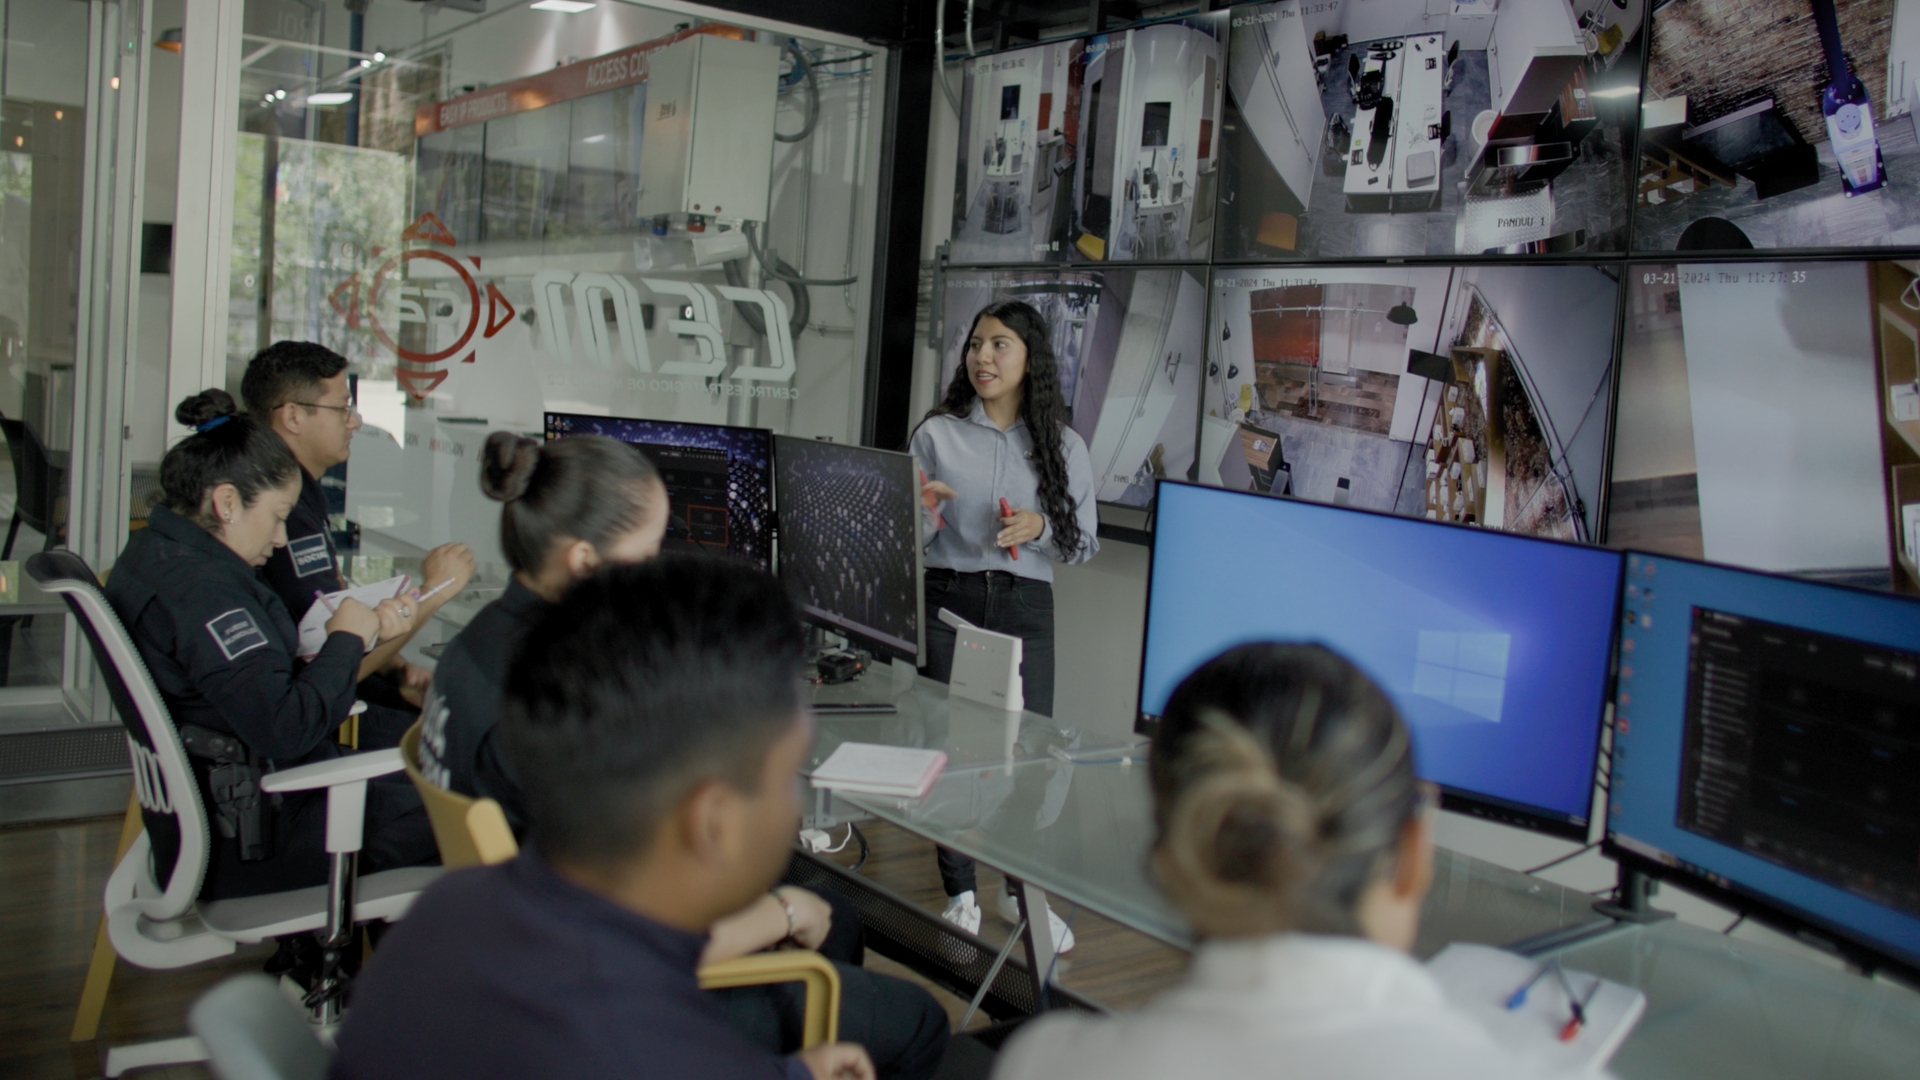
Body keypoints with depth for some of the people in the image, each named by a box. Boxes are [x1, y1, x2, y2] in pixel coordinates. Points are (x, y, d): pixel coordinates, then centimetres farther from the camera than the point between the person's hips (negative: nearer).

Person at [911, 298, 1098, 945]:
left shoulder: (1063, 445, 5)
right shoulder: (937, 434, 4)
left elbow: (1087, 541, 6)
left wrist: (1039, 527, -12)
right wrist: (920, 513, -14)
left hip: (1025, 606, 0)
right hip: (949, 601, 0)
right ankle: (959, 893, 19)